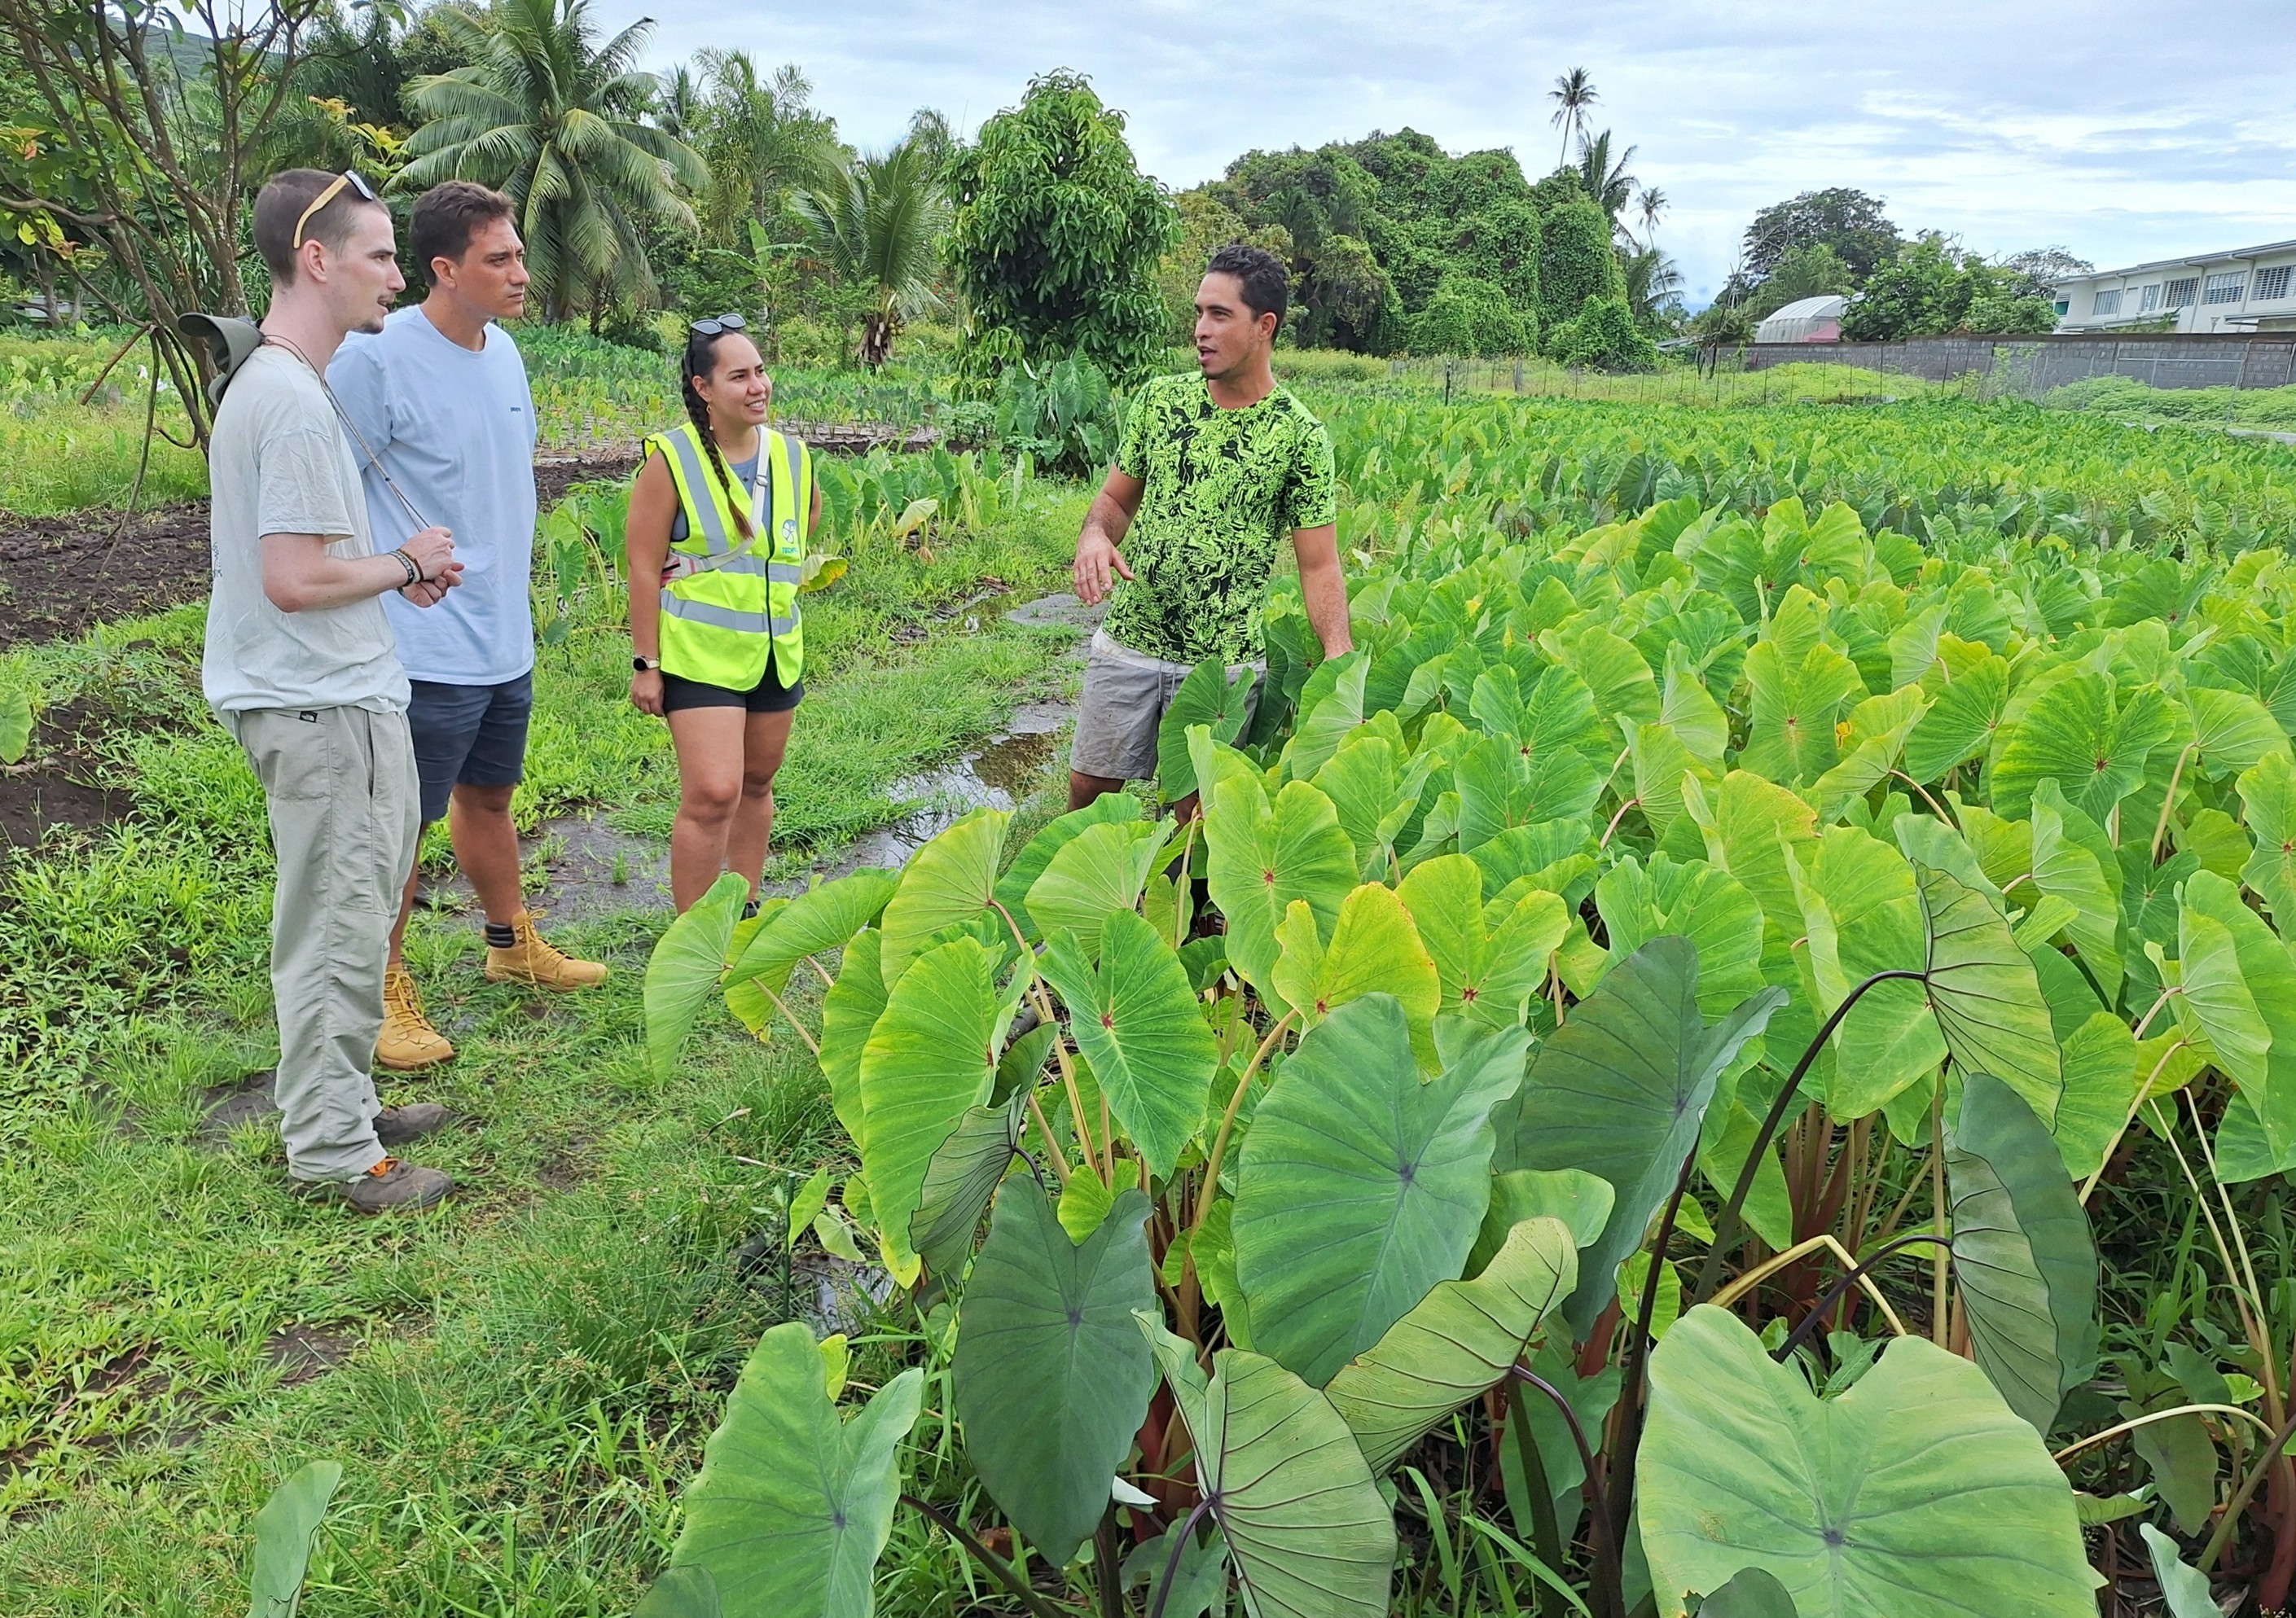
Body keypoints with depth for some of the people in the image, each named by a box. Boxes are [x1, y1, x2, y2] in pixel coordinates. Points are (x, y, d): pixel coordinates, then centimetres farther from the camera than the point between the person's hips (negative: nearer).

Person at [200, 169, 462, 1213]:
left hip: (321, 699, 11)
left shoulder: (261, 381, 12)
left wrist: (394, 569, 7)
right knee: (340, 932, -1)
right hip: (326, 707, -11)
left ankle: (337, 1106, 34)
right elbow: (295, 579, -24)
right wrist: (404, 564, -9)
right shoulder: (296, 402, -21)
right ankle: (333, 1155, 12)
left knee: (339, 918, 20)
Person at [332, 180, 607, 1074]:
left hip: (507, 638, 8)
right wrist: (399, 574, -16)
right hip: (427, 648, -8)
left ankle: (511, 943, 39)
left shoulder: (505, 350, 8)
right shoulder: (374, 358, -17)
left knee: (488, 796, 23)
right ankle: (383, 989, 17)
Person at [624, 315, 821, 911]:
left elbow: (811, 509, 29)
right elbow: (643, 567, -11)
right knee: (713, 794, -13)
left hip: (777, 651, 6)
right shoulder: (671, 459, -11)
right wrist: (645, 664, -13)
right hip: (700, 655, -6)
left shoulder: (792, 455, 4)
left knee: (755, 785, 15)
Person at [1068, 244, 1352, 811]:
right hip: (1127, 642, 3)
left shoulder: (1300, 435, -8)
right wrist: (1095, 534, -13)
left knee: (1198, 808, 8)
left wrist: (1339, 658, -22)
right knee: (1088, 785, 12)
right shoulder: (1161, 398, 1)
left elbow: (1318, 565, -8)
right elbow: (1117, 496, 11)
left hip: (1225, 663, -3)